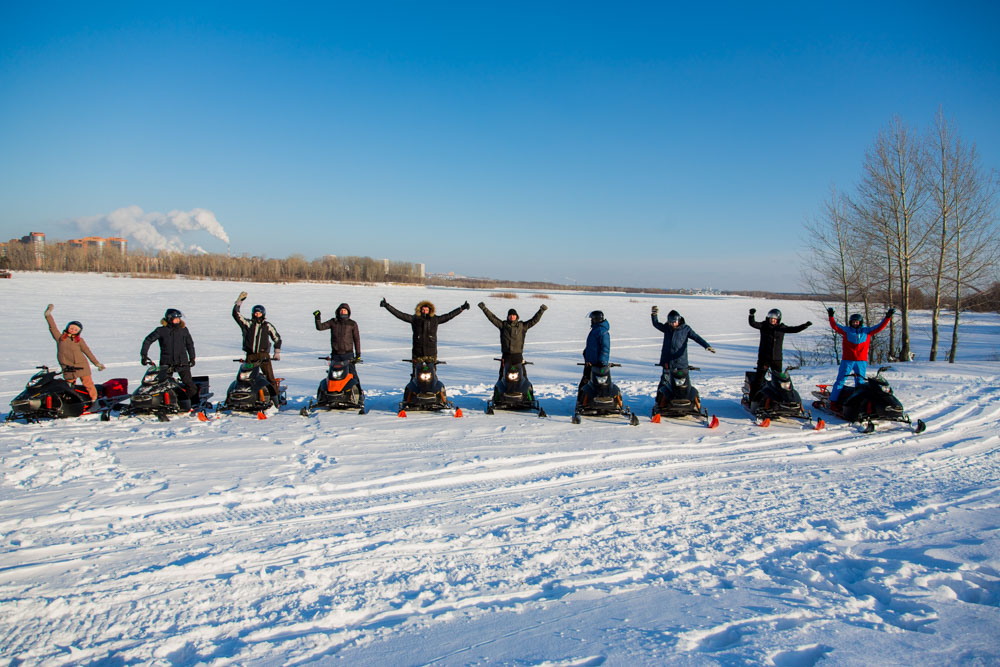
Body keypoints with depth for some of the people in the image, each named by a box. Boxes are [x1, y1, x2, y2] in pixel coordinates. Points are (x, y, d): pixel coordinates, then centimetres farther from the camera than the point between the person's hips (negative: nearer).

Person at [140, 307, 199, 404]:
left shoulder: (183, 330, 7)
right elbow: (148, 341, 5)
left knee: (189, 383, -5)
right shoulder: (161, 331, 1)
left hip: (182, 362, 1)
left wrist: (192, 358, 14)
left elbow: (190, 344, 17)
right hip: (166, 362, 0)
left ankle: (195, 403, 1)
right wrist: (144, 355, -2)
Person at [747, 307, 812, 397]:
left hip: (777, 359, 3)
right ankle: (753, 398, 1)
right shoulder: (764, 325, -1)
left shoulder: (782, 328, 6)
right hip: (764, 357, -3)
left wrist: (805, 326, -10)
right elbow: (753, 323, -13)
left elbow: (794, 329, 3)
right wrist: (751, 315, -31)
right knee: (759, 377, -3)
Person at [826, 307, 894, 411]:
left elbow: (880, 326, 11)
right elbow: (835, 326, -2)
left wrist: (888, 317, 4)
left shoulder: (867, 331, 11)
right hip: (847, 360, -3)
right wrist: (831, 316, -12)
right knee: (840, 381, -5)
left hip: (862, 361, 3)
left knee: (860, 383, 7)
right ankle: (833, 401, -3)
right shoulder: (846, 330, 5)